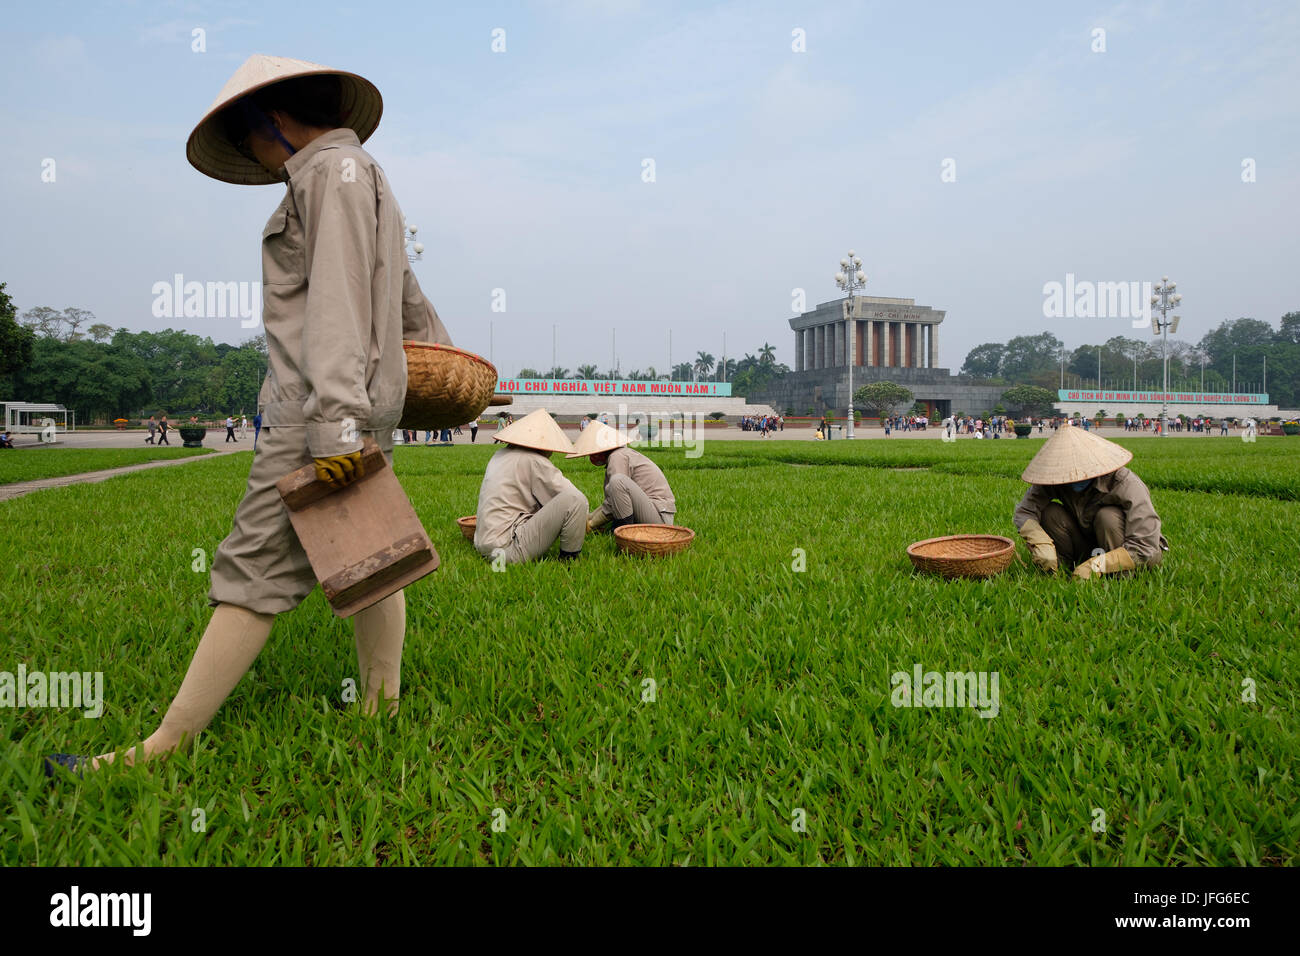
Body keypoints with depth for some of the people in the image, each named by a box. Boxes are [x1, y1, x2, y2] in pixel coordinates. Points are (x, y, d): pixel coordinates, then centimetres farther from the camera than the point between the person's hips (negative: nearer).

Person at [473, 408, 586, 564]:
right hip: (512, 549, -10)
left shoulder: (499, 456, 17)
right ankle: (569, 560, -5)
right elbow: (572, 495, -11)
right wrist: (583, 520, 11)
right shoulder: (535, 461, -9)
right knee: (575, 500, -15)